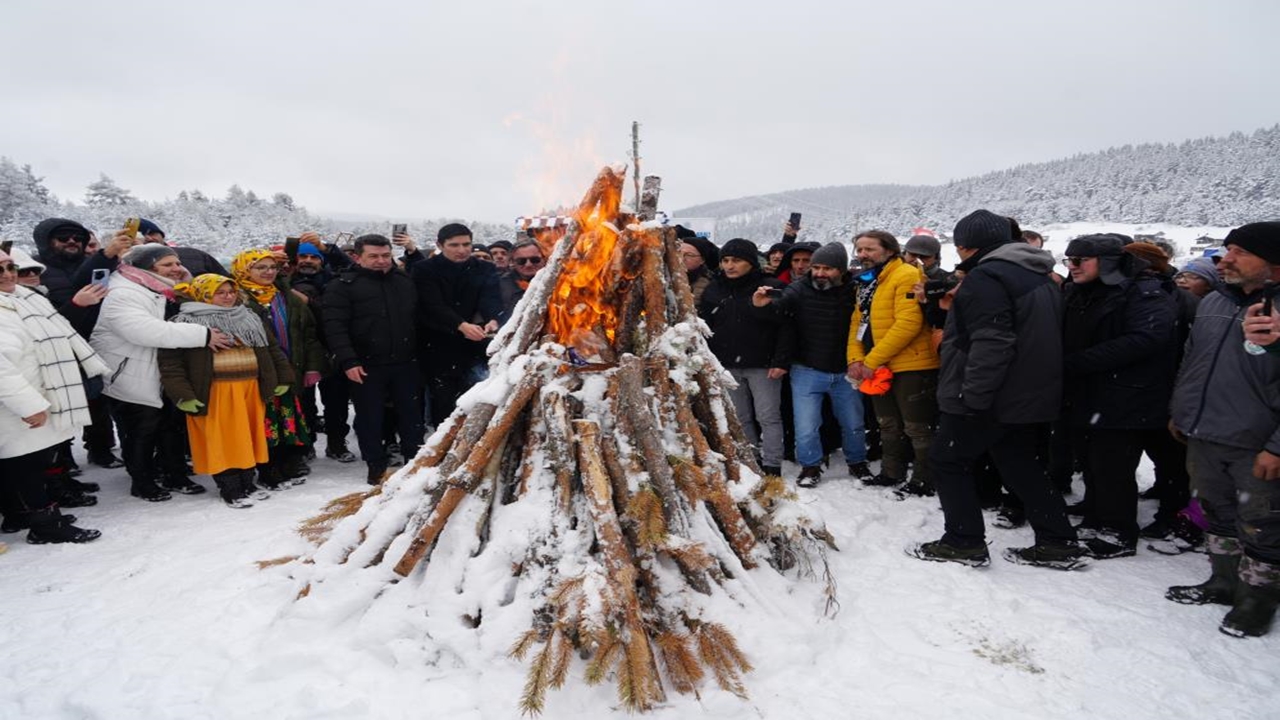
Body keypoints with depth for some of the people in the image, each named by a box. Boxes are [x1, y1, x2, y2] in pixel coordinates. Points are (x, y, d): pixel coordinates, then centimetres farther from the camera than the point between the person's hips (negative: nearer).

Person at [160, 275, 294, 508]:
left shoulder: (251, 318, 15)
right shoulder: (186, 323, -3)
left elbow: (272, 348, 18)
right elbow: (170, 361, -7)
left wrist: (282, 379, 11)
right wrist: (182, 394, -15)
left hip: (251, 388, 5)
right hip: (215, 392, -5)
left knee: (249, 437, 10)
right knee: (222, 440, -1)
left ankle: (247, 483, 22)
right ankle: (231, 489, 8)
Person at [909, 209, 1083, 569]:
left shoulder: (986, 277, -17)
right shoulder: (1039, 276, 15)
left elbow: (992, 343, -26)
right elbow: (1034, 336, 21)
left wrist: (973, 396, -25)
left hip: (986, 399, -9)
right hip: (1028, 396, 9)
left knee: (946, 459, 5)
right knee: (1020, 464, 18)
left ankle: (965, 542, 9)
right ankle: (1058, 543, 22)